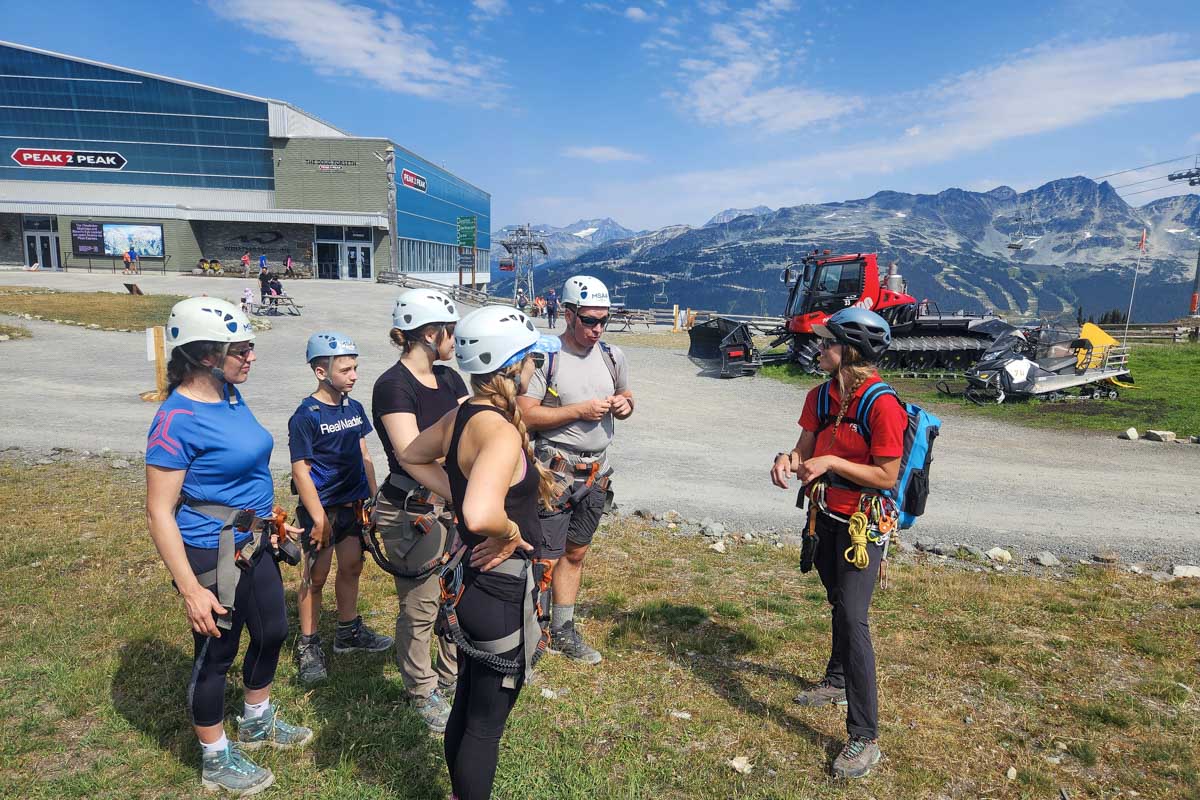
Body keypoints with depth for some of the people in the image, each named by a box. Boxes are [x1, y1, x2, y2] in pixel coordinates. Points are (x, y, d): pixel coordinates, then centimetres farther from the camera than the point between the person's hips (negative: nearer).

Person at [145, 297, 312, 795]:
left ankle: (257, 723, 47)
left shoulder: (231, 395, 1)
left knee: (272, 632, 21)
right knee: (216, 652, 11)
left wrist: (271, 520, 20)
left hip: (253, 544, 8)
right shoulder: (177, 419, -23)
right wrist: (191, 590, -22)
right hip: (212, 555, -8)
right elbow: (159, 513, -21)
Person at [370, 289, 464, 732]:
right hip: (411, 512, -7)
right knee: (420, 608, 9)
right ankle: (423, 693, 32)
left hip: (451, 505, 7)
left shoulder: (449, 378, 5)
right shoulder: (393, 386, -19)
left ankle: (452, 675, 38)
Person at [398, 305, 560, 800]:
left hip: (471, 579, 9)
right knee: (487, 721, 12)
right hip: (503, 591, -9)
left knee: (467, 705, 27)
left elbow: (412, 458, 18)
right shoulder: (502, 431, -27)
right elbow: (480, 517, -44)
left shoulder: (460, 416, 0)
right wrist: (511, 530, -23)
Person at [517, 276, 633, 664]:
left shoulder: (611, 355, 6)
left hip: (596, 471, 6)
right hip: (554, 471, -6)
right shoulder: (545, 356, -13)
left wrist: (624, 405, -4)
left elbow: (624, 394, 20)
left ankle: (563, 632, 31)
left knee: (576, 553, 17)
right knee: (545, 558, -3)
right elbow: (525, 414, -18)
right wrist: (580, 410, -22)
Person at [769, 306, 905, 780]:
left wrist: (832, 462, -25)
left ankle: (864, 739, -3)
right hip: (826, 516, 7)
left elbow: (887, 477, -19)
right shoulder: (821, 396, 2)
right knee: (839, 604, 23)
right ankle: (837, 681, 45)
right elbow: (807, 449, 6)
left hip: (863, 524, -7)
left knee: (852, 617, -12)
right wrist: (789, 459, -15)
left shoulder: (882, 405, -21)